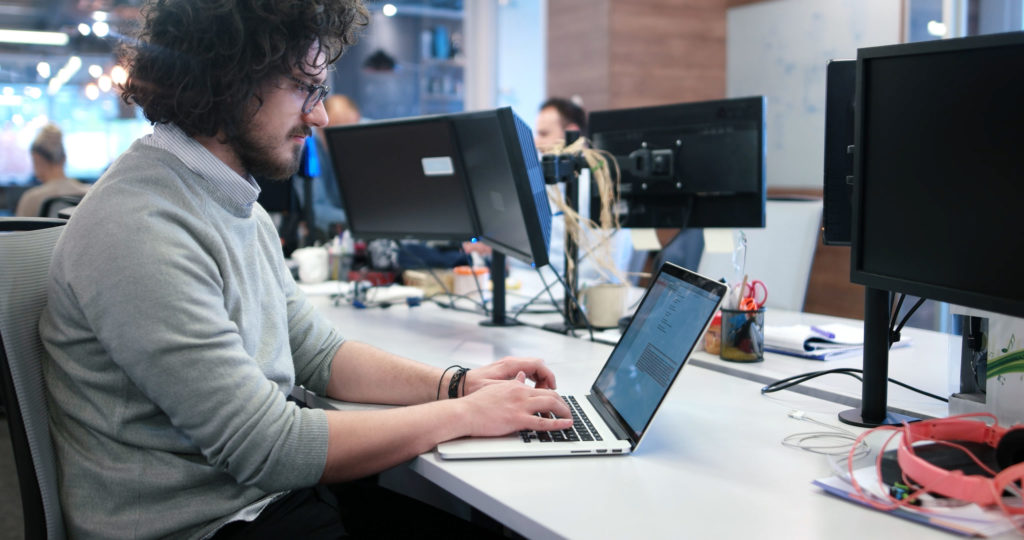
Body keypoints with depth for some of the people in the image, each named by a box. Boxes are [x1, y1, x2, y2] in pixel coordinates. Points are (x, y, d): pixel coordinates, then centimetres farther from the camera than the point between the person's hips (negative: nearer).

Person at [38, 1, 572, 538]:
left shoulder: (237, 206, 9)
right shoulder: (137, 232, -22)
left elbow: (315, 351, 13)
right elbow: (265, 448, -23)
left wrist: (456, 383, -1)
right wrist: (465, 414, -16)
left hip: (274, 492, 8)